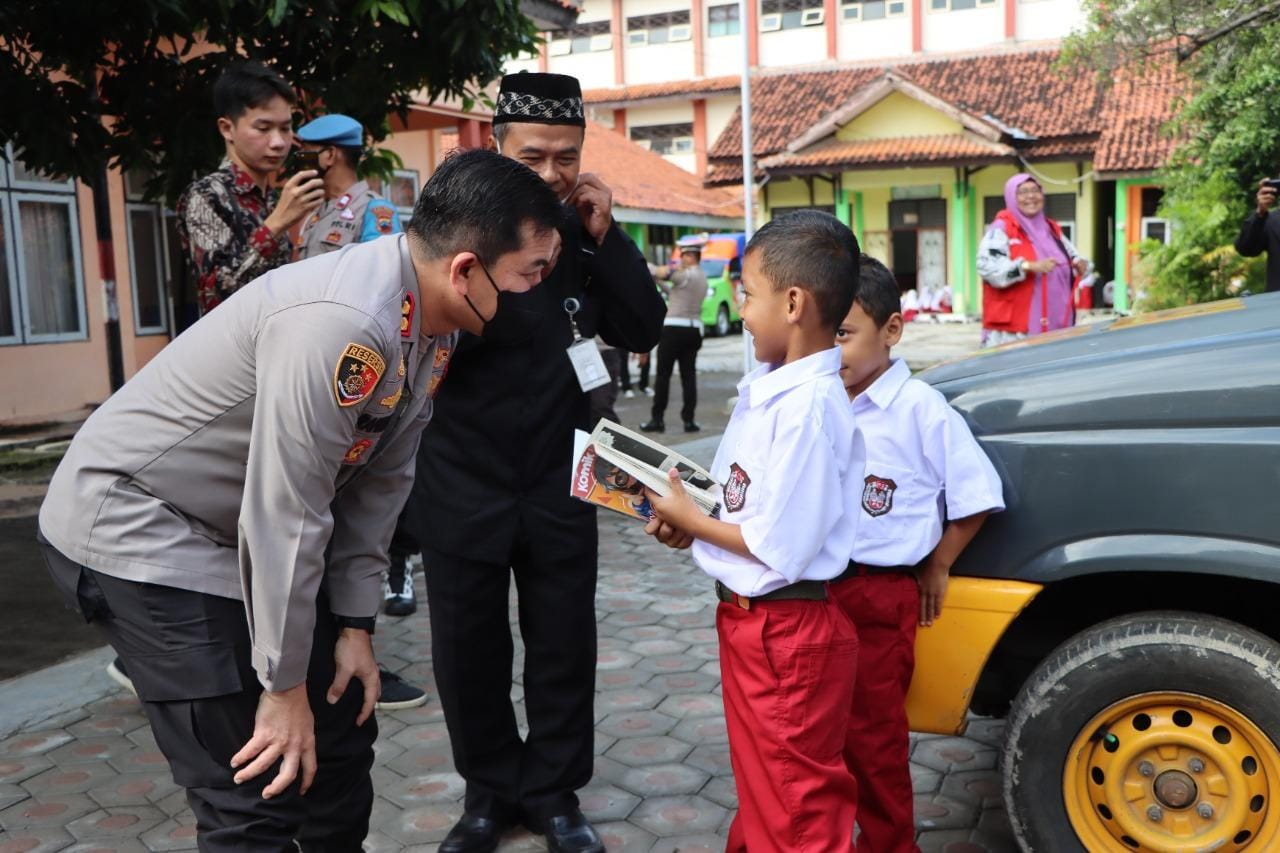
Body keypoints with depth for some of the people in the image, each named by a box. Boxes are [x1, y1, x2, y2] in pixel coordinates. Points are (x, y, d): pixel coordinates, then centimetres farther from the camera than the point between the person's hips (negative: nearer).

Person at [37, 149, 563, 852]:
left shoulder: (432, 321, -3)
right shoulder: (343, 322, -32)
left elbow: (378, 482, 4)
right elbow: (286, 516, -28)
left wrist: (355, 623, 4)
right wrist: (284, 685, -17)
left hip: (239, 529, 9)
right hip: (134, 525, -9)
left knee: (340, 726, 13)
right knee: (257, 790, -8)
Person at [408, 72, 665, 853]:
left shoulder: (584, 233, 0)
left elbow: (644, 330, -5)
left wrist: (607, 236, -14)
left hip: (558, 481, 2)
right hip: (464, 482, -1)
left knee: (564, 645, 10)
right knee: (469, 650, 11)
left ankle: (553, 790, 29)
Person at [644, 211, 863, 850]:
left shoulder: (807, 407, -25)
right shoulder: (768, 385, 4)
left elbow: (781, 547, -24)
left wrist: (690, 521, -11)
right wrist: (690, 518, -3)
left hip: (785, 635, -9)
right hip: (749, 621, 9)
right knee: (759, 792, 26)